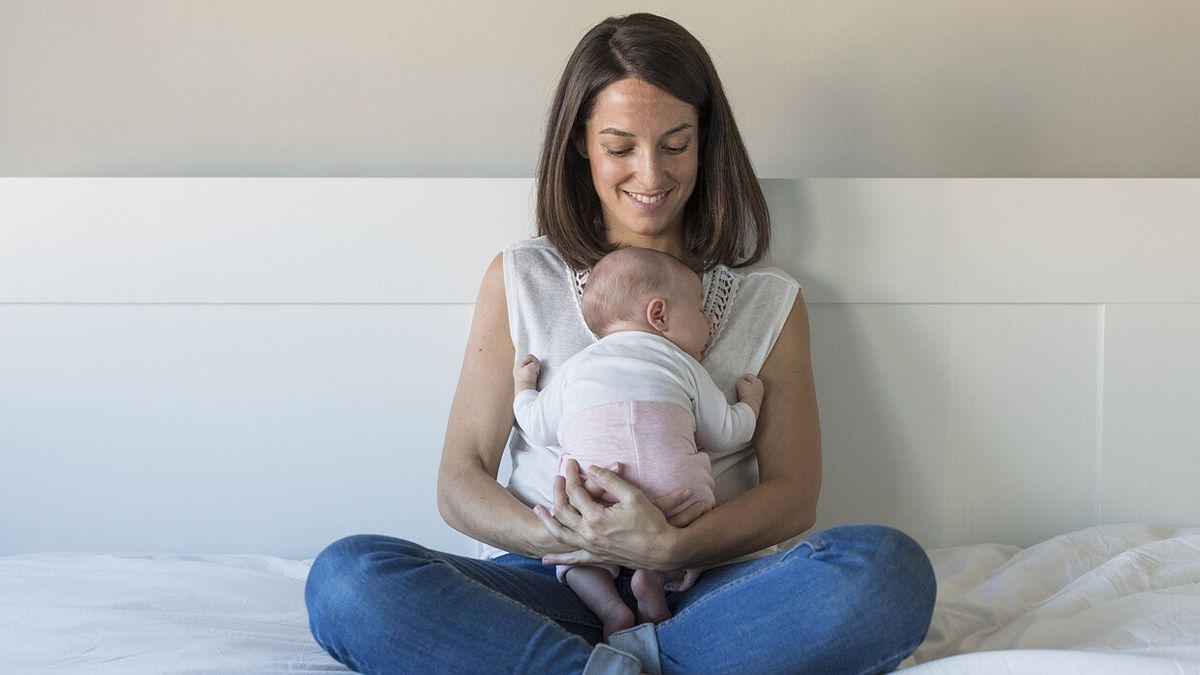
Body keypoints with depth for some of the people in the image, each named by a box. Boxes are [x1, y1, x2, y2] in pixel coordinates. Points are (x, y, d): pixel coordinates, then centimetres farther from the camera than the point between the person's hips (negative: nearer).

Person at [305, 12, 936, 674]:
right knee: (345, 577, -28)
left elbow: (792, 495, 3)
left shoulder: (770, 302, 12)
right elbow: (460, 483, 6)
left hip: (706, 592, 0)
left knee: (893, 571, -30)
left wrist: (672, 547, -18)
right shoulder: (520, 279, 11)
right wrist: (557, 537, -16)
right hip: (547, 592, 0)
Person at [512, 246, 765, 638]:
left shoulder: (575, 369, 28)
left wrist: (523, 386, 49)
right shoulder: (683, 365, 23)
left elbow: (540, 430, 30)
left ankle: (610, 607, -5)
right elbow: (724, 435, 22)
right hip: (673, 489, -1)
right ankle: (658, 578, -5)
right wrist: (749, 403, 43)